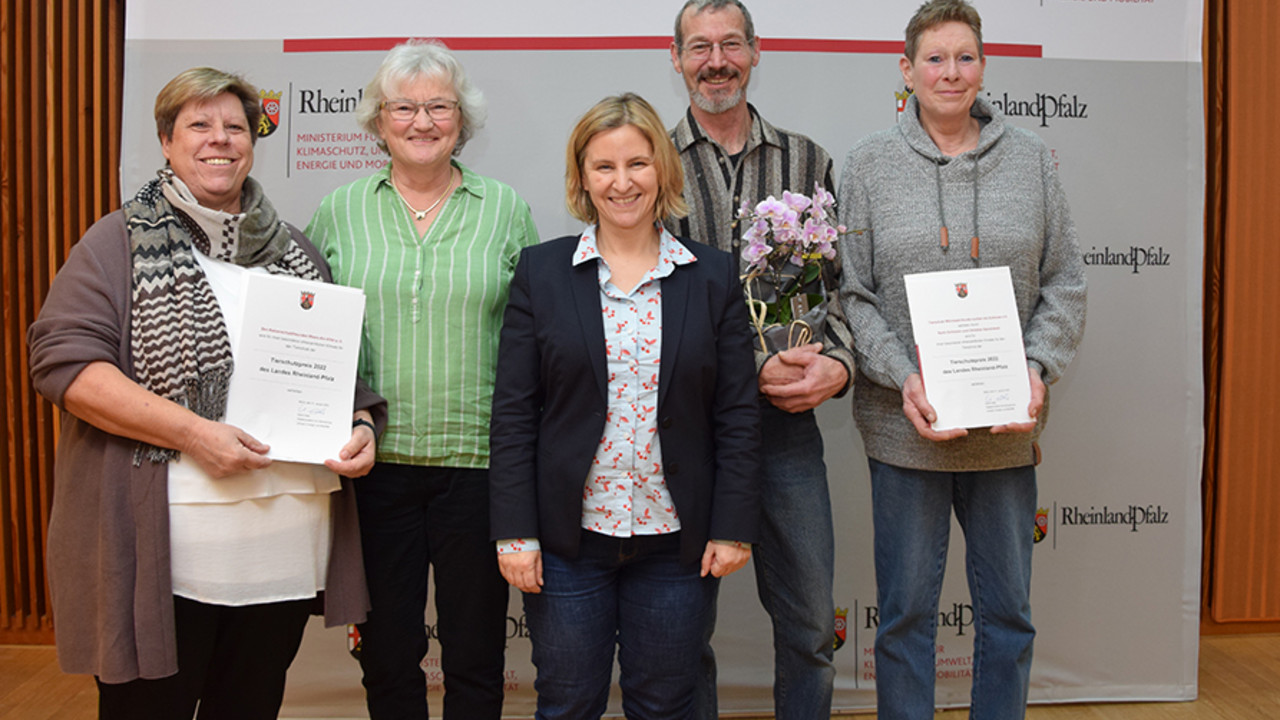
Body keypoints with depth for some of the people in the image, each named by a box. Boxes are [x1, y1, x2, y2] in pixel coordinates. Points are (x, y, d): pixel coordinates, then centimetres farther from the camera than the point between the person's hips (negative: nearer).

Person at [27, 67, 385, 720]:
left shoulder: (295, 254, 15)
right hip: (162, 552, -4)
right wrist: (192, 431, -19)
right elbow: (64, 360, -10)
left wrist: (360, 427, -1)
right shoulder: (121, 244, 1)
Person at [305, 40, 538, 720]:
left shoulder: (507, 211, 4)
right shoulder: (339, 210, 7)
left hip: (477, 459, -1)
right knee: (387, 652, 13)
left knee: (476, 658, 11)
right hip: (374, 459, 1)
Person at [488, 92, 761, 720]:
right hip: (568, 535, 0)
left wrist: (733, 528, -3)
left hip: (676, 540, 1)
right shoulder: (541, 272, 1)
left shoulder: (714, 277, 3)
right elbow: (513, 413, -1)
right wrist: (515, 530, -6)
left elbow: (738, 415, 2)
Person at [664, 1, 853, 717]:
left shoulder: (807, 161, 10)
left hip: (788, 417, 2)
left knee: (810, 616, 11)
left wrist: (837, 362, -11)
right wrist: (751, 365, -15)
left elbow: (837, 279, 8)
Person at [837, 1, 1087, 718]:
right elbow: (851, 292, -3)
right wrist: (904, 378, -16)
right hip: (906, 422, -2)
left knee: (1008, 611, 14)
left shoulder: (1031, 156, 7)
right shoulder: (872, 161, 1)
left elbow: (1065, 282, 7)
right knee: (907, 611, 8)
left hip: (1008, 425, 2)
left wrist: (1039, 368, -9)